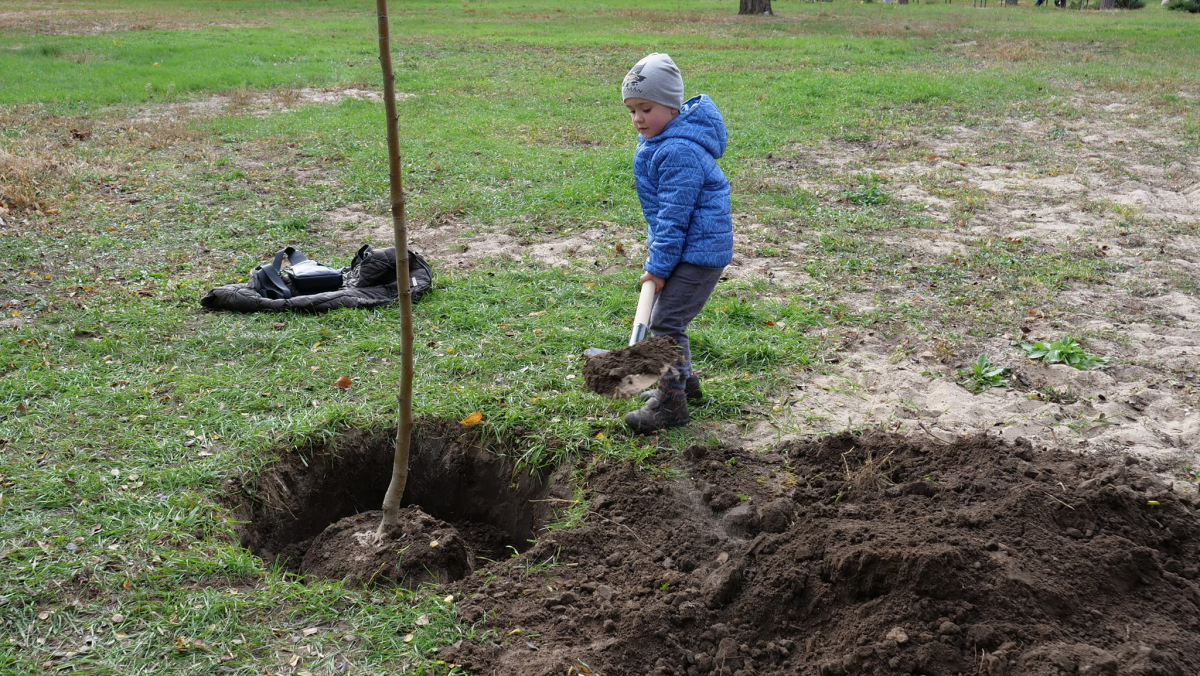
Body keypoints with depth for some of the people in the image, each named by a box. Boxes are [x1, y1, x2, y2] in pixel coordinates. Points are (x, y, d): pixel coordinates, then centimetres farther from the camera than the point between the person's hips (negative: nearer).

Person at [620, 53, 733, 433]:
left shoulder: (680, 152, -25)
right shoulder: (658, 139, 9)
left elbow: (675, 215, -24)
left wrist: (659, 265, -20)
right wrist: (658, 255, 24)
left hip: (699, 249, -11)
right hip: (687, 247, 11)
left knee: (666, 322, -10)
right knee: (665, 315, 20)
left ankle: (671, 405, -2)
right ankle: (683, 381, 36)